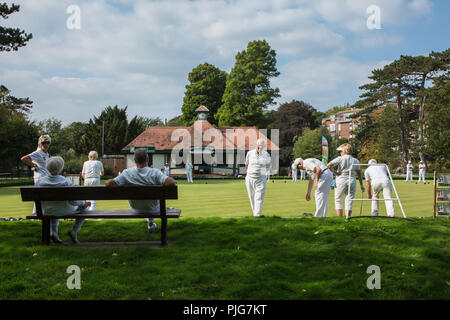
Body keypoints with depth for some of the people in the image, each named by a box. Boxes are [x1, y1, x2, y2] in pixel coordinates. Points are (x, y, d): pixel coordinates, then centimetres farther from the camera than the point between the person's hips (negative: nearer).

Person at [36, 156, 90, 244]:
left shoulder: (39, 181, -17)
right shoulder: (67, 182, -27)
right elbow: (73, 201, -24)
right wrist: (84, 203, -4)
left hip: (48, 212, 4)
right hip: (65, 211, -3)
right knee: (83, 207, 25)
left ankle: (53, 232, 26)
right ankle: (74, 231, 17)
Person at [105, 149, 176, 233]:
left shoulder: (127, 173, -25)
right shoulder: (154, 173, -31)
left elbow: (108, 184, -31)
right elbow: (170, 182, -43)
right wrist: (174, 183, -18)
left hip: (135, 209, 2)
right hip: (153, 209, -2)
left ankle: (151, 223, 56)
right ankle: (151, 225, 54)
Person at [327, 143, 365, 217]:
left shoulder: (340, 159, -4)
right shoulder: (355, 161, 8)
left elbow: (329, 165, -14)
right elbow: (359, 173, 10)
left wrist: (335, 173, -4)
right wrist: (361, 185, 15)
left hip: (341, 181, -3)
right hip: (352, 181, 3)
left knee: (338, 200, 9)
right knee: (349, 201, 6)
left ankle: (340, 218, 4)